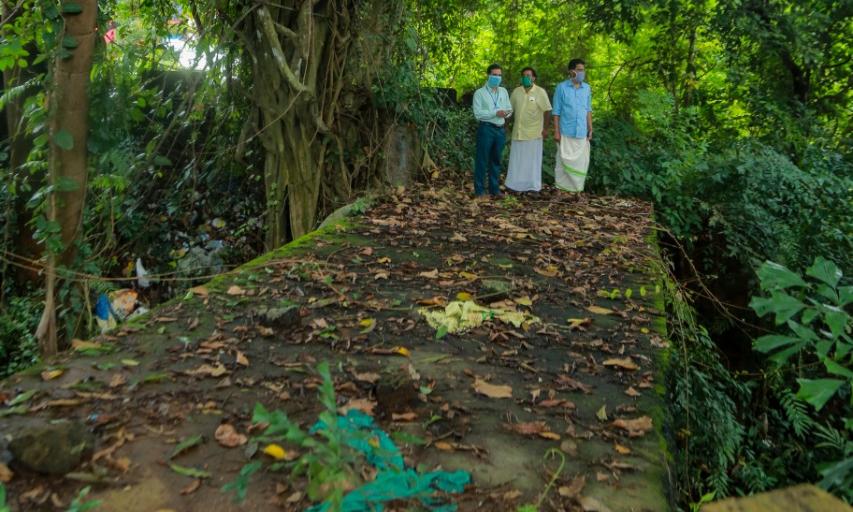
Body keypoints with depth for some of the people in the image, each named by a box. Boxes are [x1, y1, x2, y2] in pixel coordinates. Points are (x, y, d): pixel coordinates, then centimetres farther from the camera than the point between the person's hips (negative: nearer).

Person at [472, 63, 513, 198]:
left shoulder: (504, 92, 14)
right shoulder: (480, 93, -3)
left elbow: (510, 109, 12)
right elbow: (478, 113, -12)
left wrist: (507, 113, -12)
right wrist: (496, 113, -20)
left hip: (500, 129, 5)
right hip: (486, 129, -5)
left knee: (496, 160, 12)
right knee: (482, 160, -1)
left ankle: (494, 188, 21)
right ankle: (479, 190, 5)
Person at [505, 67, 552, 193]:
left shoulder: (540, 92, -6)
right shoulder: (516, 91, 5)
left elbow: (546, 111, -6)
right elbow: (510, 109, 12)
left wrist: (545, 128, -8)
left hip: (534, 132, -3)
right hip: (518, 132, 4)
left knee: (532, 159, 4)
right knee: (517, 159, 8)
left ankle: (532, 185, 12)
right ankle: (516, 184, 16)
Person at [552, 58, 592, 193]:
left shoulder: (587, 88, 8)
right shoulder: (561, 87, -3)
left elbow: (588, 110, 12)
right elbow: (556, 111, -2)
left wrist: (590, 129, 7)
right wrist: (556, 131, -7)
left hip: (581, 132, 4)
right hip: (566, 132, -3)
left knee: (581, 161, 5)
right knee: (565, 160, 2)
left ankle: (576, 187, 14)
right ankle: (562, 187, 10)